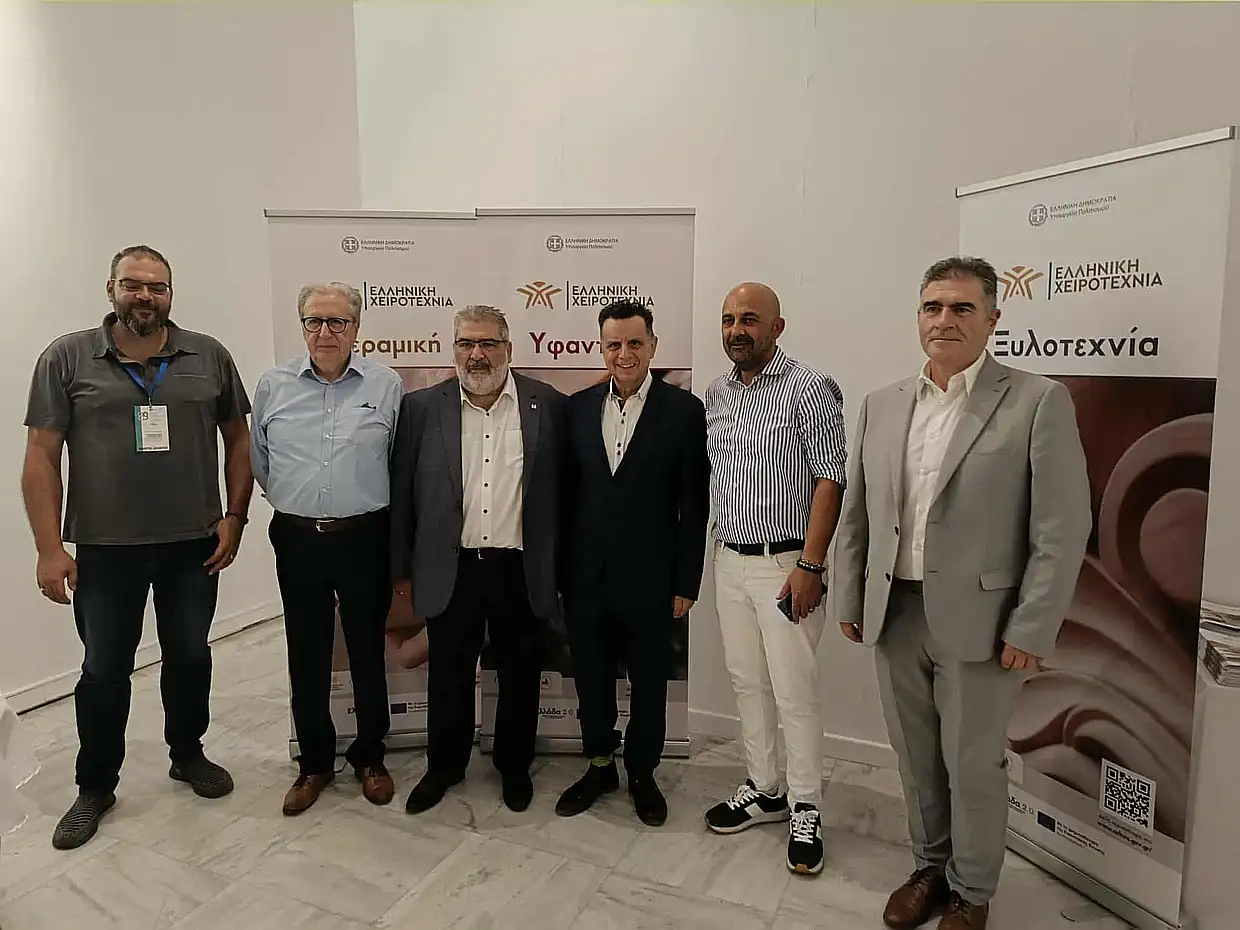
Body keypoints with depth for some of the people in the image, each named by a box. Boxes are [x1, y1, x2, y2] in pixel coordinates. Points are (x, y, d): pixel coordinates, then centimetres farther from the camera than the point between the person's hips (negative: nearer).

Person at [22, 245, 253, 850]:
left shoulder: (209, 357, 1)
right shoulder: (67, 358, -3)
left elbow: (238, 438, 6)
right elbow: (41, 456, -4)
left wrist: (235, 516, -2)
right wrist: (49, 549, -9)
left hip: (194, 544, 1)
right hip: (105, 549, -1)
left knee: (190, 656, 15)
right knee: (104, 670, 11)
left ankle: (187, 754, 37)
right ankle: (95, 786, 30)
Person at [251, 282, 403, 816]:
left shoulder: (386, 385, -3)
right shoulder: (273, 387, 3)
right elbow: (258, 458, 15)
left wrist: (370, 508, 9)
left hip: (365, 538, -1)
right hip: (297, 540, 2)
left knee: (368, 651, 10)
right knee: (307, 656, 11)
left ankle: (369, 757, 29)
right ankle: (314, 763, 29)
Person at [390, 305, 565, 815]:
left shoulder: (547, 405, -3)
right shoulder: (422, 407, 0)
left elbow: (564, 489, 1)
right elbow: (402, 494, 4)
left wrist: (561, 565, 1)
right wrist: (403, 569, 5)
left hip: (522, 571, 0)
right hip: (451, 570, 1)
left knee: (520, 676, 14)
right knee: (448, 676, 15)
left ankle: (514, 766, 36)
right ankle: (444, 766, 37)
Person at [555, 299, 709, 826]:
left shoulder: (683, 410, -6)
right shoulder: (578, 408, 3)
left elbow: (694, 505, -6)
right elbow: (566, 493, 6)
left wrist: (685, 583, -7)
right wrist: (559, 569, 4)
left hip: (649, 579, -2)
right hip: (585, 577, 3)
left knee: (649, 683, 13)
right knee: (591, 679, 16)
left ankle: (642, 774, 35)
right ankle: (600, 767, 37)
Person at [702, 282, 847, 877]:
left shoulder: (809, 390, -9)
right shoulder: (716, 393, 10)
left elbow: (829, 480, -13)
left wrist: (810, 566, -18)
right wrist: (718, 551, 11)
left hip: (786, 564, -6)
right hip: (729, 560, 7)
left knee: (794, 691, 1)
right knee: (747, 682, 15)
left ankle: (805, 810, 20)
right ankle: (765, 791, 32)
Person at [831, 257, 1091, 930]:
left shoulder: (1037, 401, -6)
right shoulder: (881, 405, 7)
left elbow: (1063, 528, -8)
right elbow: (855, 516, 11)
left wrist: (1031, 629, -11)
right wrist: (848, 600, 9)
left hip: (976, 621, -4)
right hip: (894, 614, 4)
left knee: (973, 766, 11)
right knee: (916, 758, 18)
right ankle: (930, 866, 40)